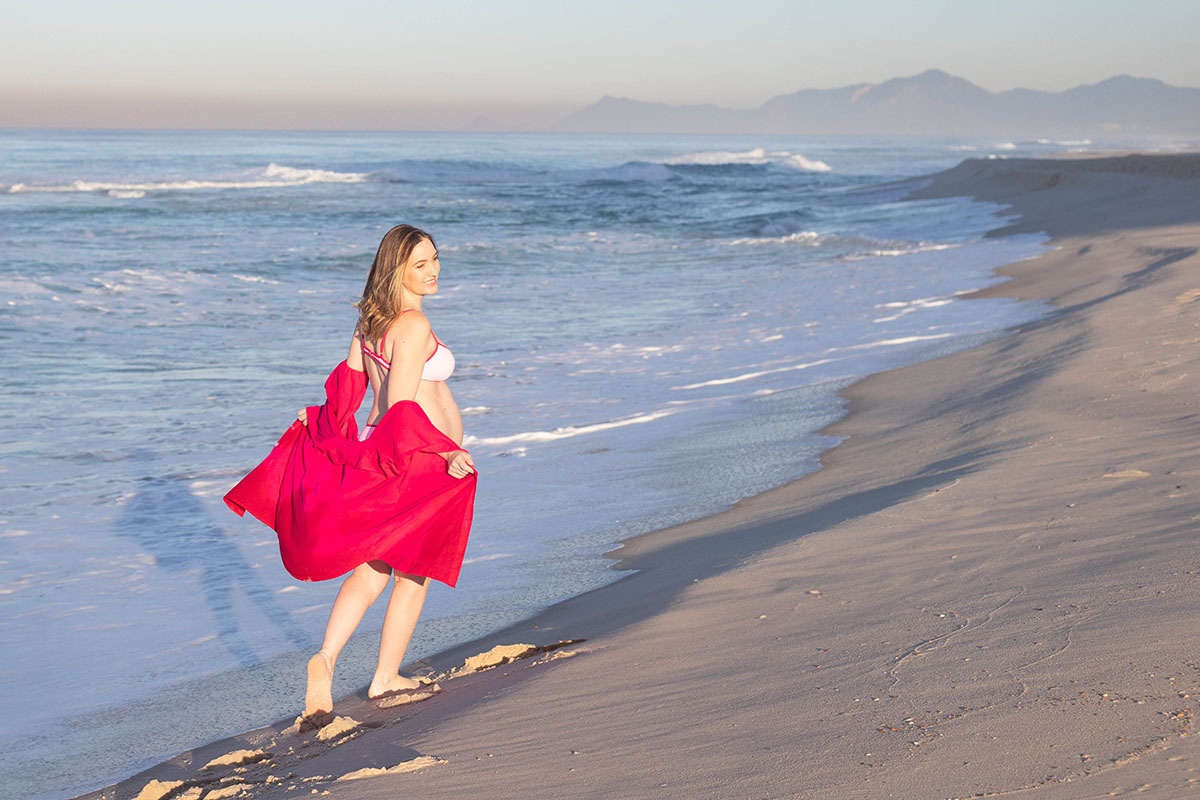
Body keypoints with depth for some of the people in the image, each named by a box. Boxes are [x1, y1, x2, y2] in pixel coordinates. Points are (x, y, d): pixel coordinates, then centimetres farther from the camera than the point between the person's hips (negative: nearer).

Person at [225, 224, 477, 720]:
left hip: (379, 451, 8)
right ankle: (386, 677, 18)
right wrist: (444, 454, -25)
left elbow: (350, 380, 14)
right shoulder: (414, 325, -20)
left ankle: (326, 659, -8)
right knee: (414, 572, 9)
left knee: (371, 570, 10)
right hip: (421, 464, -8)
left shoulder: (371, 318, 6)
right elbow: (400, 406, -24)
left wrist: (323, 421, 28)